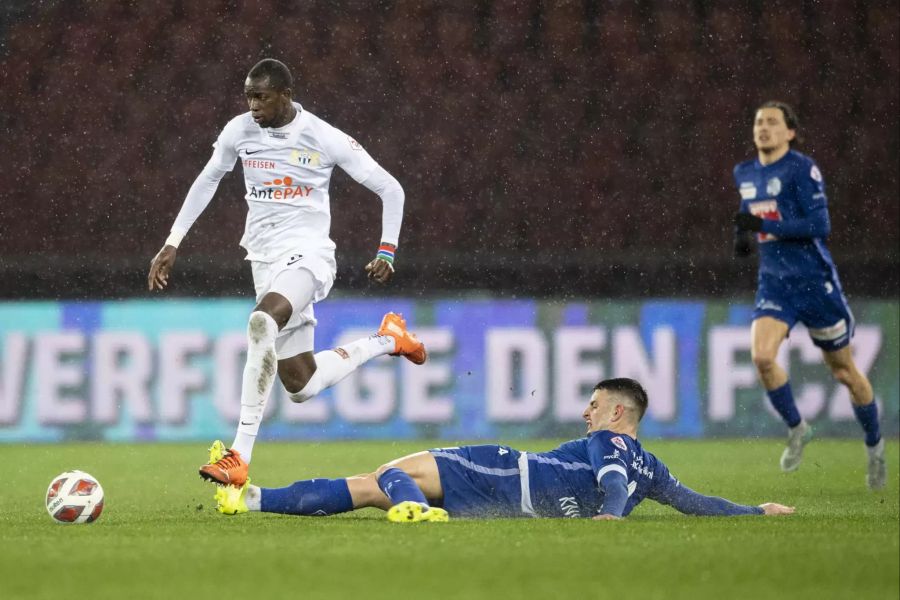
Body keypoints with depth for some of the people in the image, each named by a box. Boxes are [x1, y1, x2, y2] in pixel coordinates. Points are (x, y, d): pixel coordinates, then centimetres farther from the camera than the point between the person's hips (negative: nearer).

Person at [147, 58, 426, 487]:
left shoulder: (324, 139, -10)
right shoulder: (239, 131, 1)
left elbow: (390, 190, -1)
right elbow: (207, 181, 19)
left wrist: (386, 253, -8)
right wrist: (172, 244, 15)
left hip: (308, 254, -6)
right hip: (265, 259, 6)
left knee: (261, 323, -36)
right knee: (301, 386, 7)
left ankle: (239, 457, -37)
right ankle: (386, 341, 35)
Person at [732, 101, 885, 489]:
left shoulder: (802, 169, -13)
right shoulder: (744, 174, 8)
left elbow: (820, 225, -20)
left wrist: (765, 225, -25)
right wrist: (745, 237, 4)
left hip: (815, 281, -5)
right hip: (774, 282, 5)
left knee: (843, 371, 6)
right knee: (762, 356, -21)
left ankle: (874, 444, 28)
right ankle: (796, 429, 2)